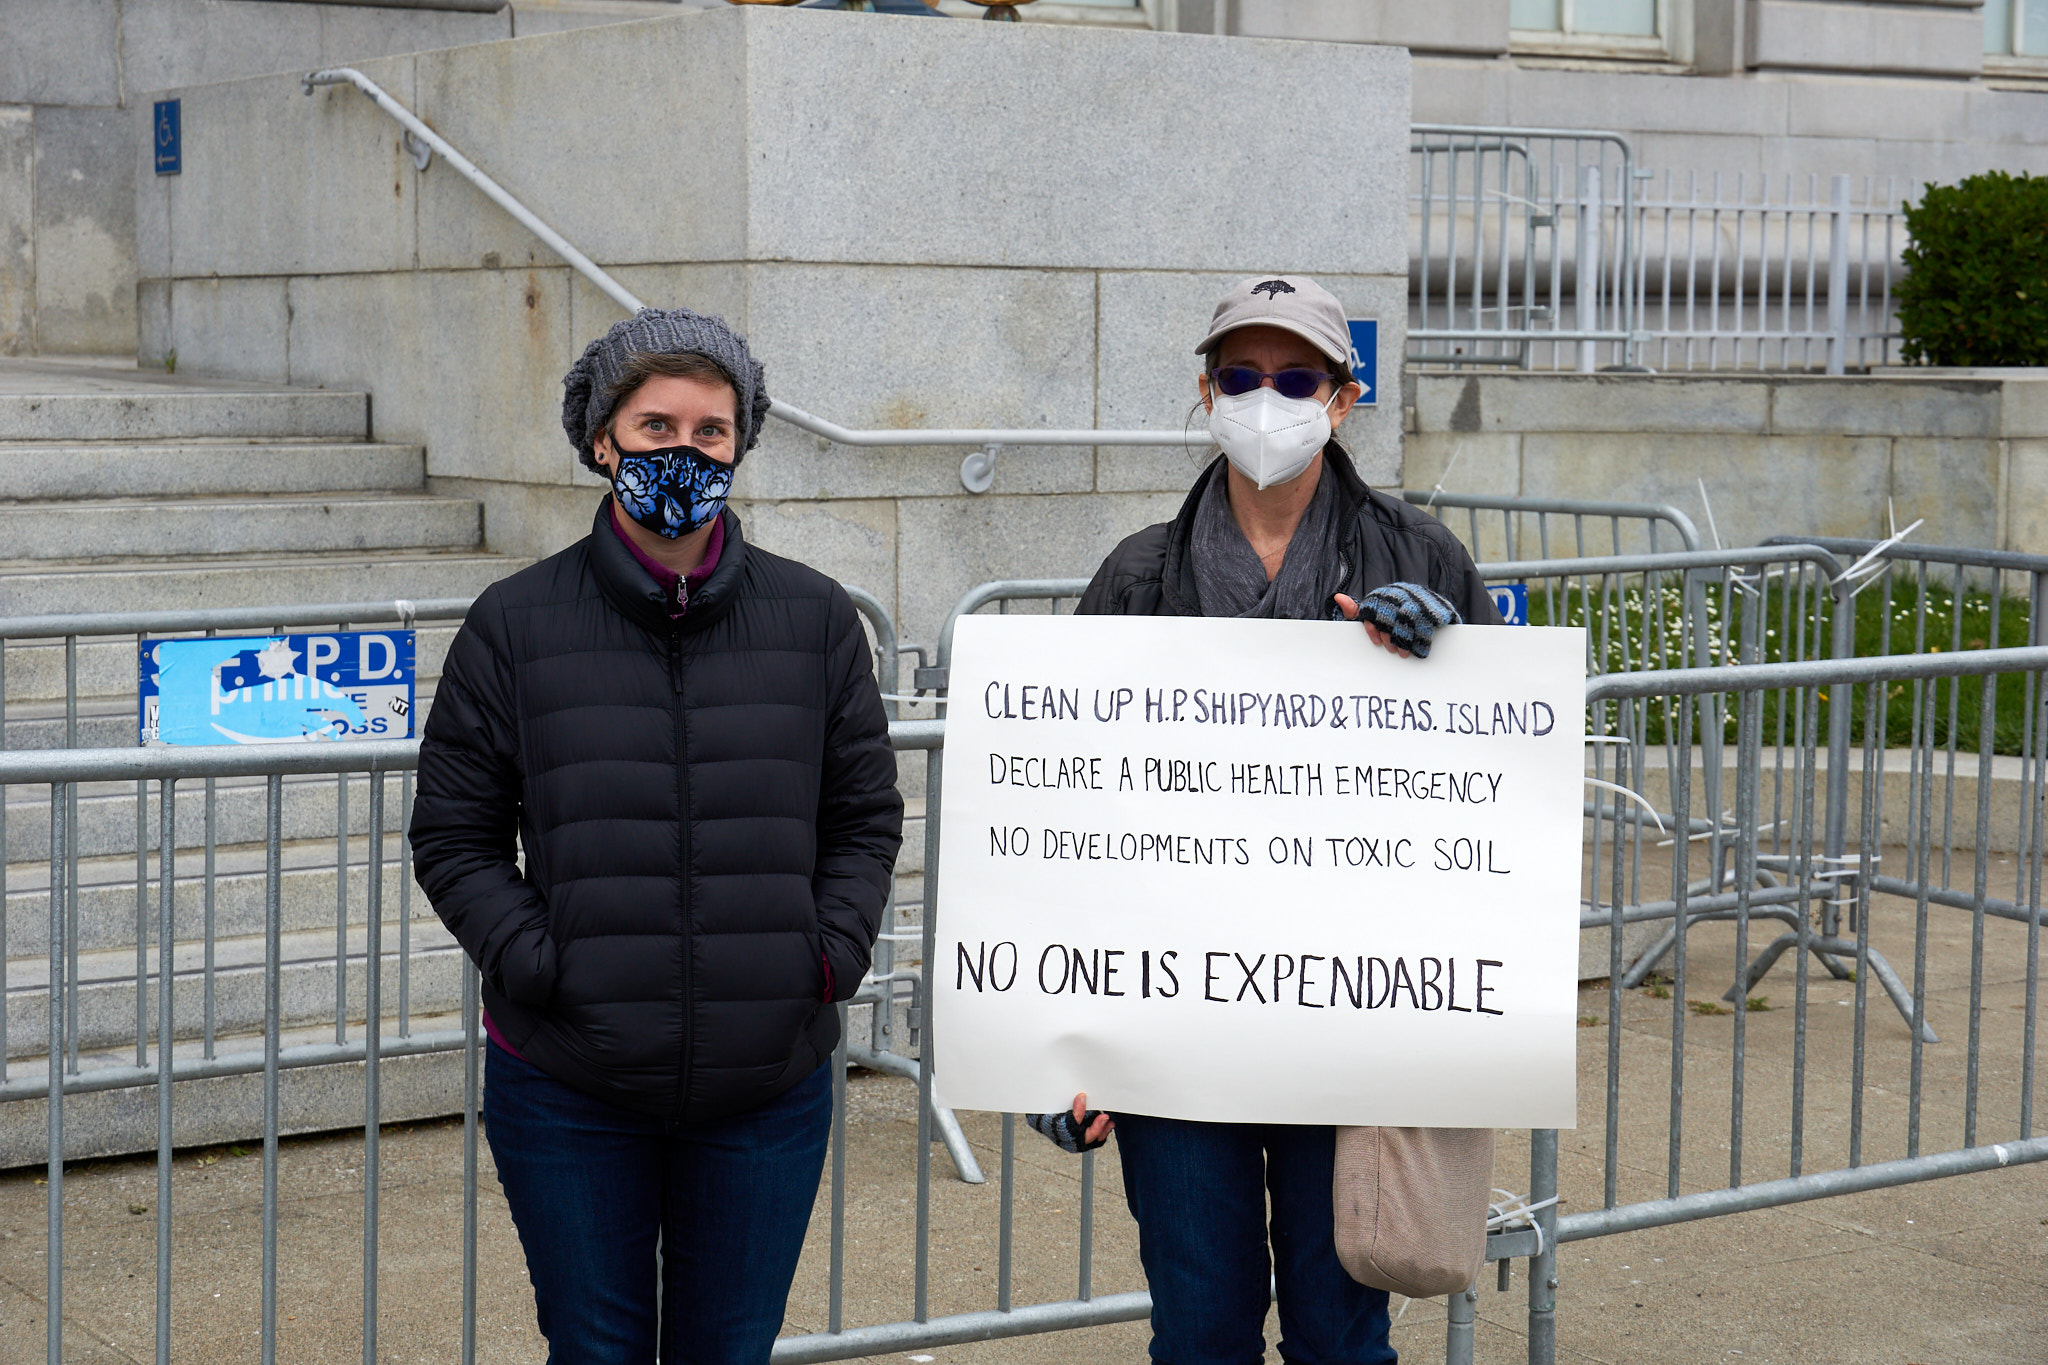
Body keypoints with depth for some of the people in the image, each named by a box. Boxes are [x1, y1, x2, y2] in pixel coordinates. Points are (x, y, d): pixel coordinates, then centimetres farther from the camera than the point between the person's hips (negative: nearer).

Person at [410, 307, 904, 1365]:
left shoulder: (815, 620, 3)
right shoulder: (516, 624, -1)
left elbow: (864, 819, 9)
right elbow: (454, 834, 2)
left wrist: (829, 955, -6)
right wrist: (537, 965, -12)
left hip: (768, 1084, 1)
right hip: (569, 1089, -1)